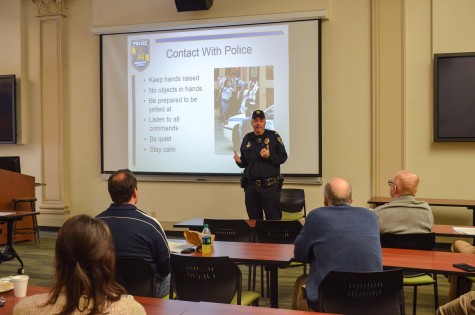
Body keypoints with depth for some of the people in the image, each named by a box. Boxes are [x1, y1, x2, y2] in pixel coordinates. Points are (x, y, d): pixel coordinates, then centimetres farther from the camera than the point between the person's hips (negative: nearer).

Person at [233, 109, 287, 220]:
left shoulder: (273, 136, -1)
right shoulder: (247, 138, 10)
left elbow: (283, 157, -2)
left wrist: (269, 156, -17)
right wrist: (239, 161, -4)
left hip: (270, 186, -4)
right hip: (251, 187, 4)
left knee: (274, 220, -1)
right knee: (254, 220, 12)